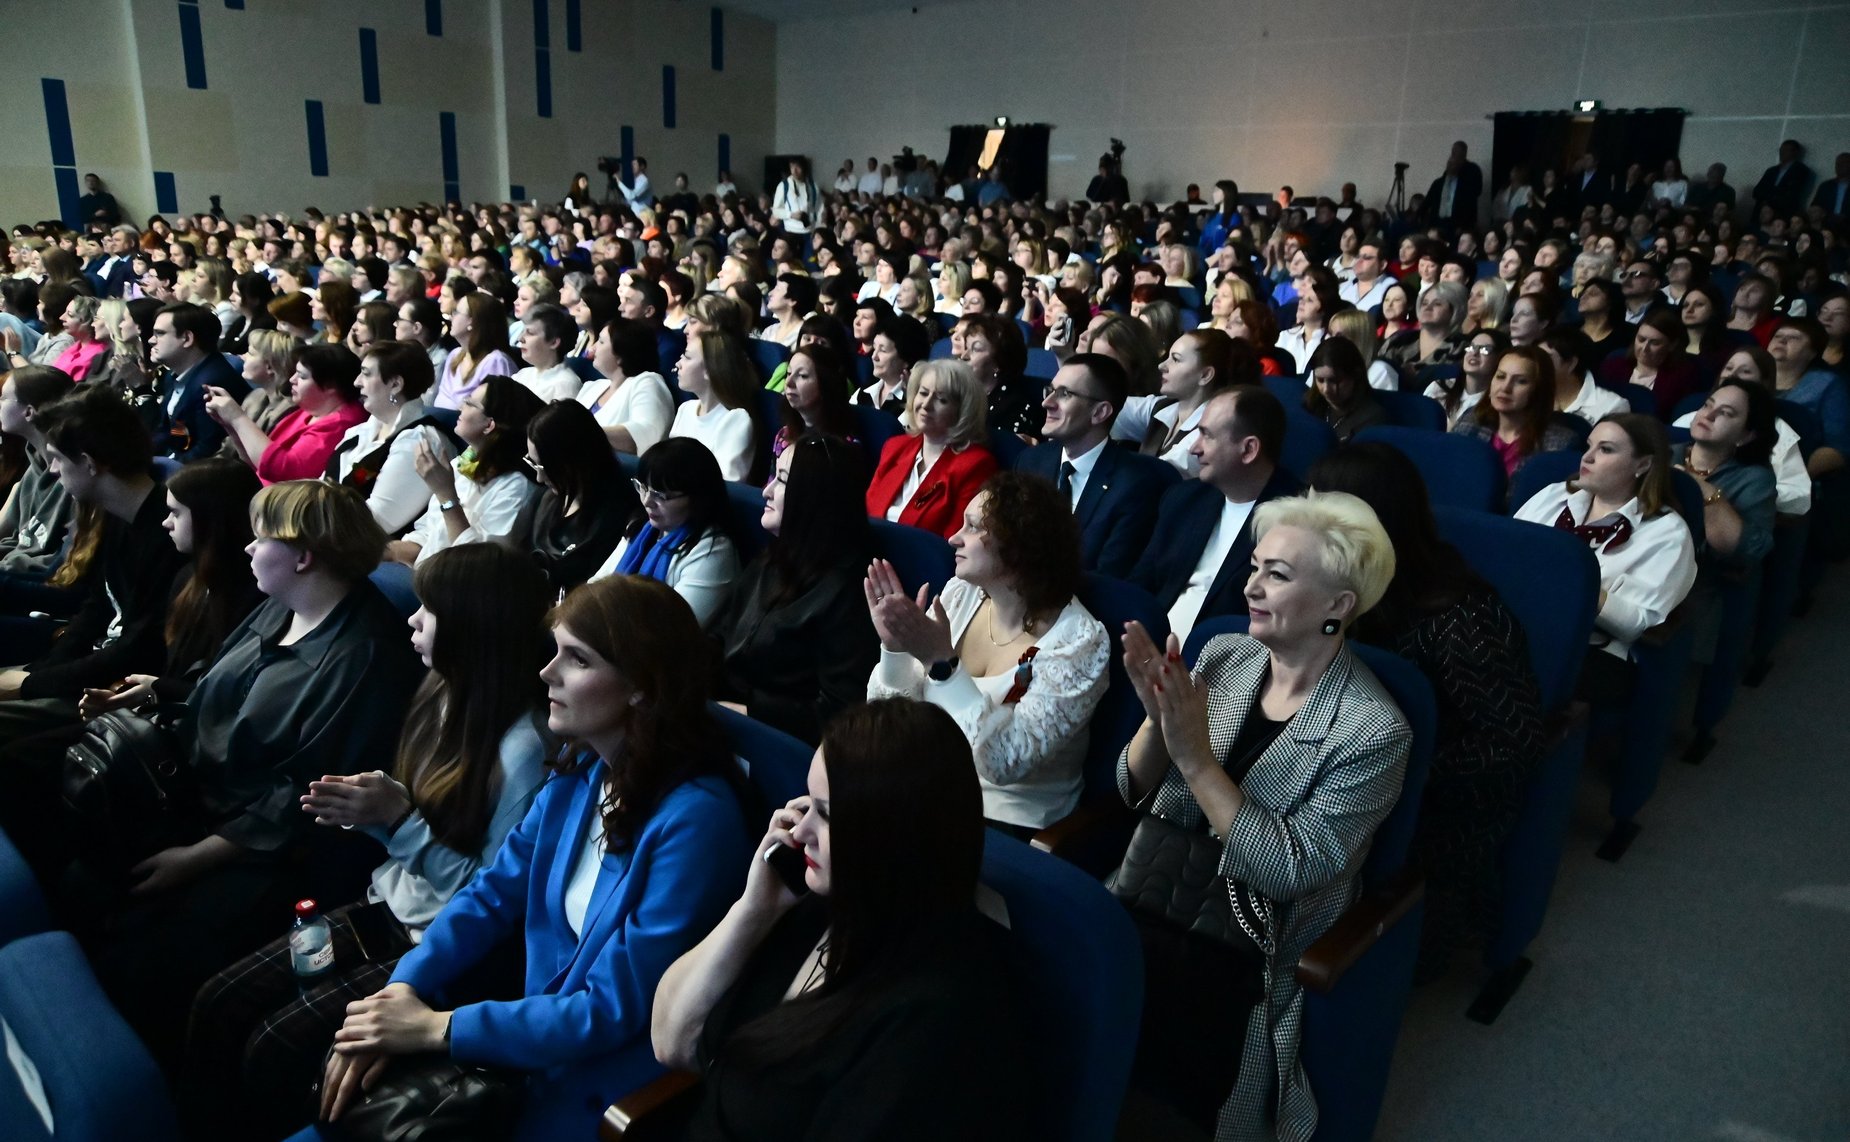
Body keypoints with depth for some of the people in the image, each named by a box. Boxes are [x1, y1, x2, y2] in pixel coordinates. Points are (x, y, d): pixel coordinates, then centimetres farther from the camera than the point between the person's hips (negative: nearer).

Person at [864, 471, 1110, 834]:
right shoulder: (959, 594, -1)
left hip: (1007, 823, -5)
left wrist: (941, 660, -31)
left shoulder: (1078, 642, -17)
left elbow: (1005, 761, -25)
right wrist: (895, 648, -18)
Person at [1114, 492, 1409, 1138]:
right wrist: (1157, 720, -17)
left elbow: (1291, 871, -19)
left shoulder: (1373, 732, -13)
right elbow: (1134, 794, 3)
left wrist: (1197, 758, -24)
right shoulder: (1223, 656, 1)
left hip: (1243, 957, -4)